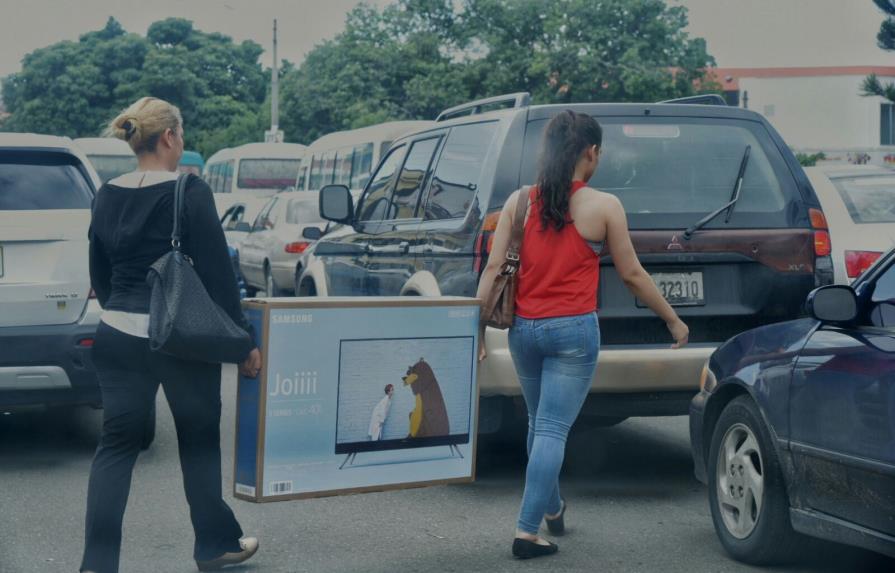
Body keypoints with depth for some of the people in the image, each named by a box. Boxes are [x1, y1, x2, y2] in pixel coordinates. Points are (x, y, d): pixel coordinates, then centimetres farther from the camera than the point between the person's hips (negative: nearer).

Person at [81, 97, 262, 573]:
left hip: (118, 336, 5)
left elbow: (99, 275, 14)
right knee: (199, 441, 13)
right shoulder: (189, 192, -13)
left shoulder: (107, 197, 5)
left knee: (116, 444, 9)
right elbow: (217, 272, -13)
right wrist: (244, 340, -7)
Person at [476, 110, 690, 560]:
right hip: (574, 332, -4)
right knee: (553, 430, -1)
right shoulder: (603, 206, -7)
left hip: (524, 329, 4)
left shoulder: (519, 201, 2)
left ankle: (552, 508, 40)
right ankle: (527, 531, -5)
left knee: (540, 425, 21)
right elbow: (631, 275, -1)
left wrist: (478, 328, 6)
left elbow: (493, 269, -1)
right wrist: (674, 321, 11)